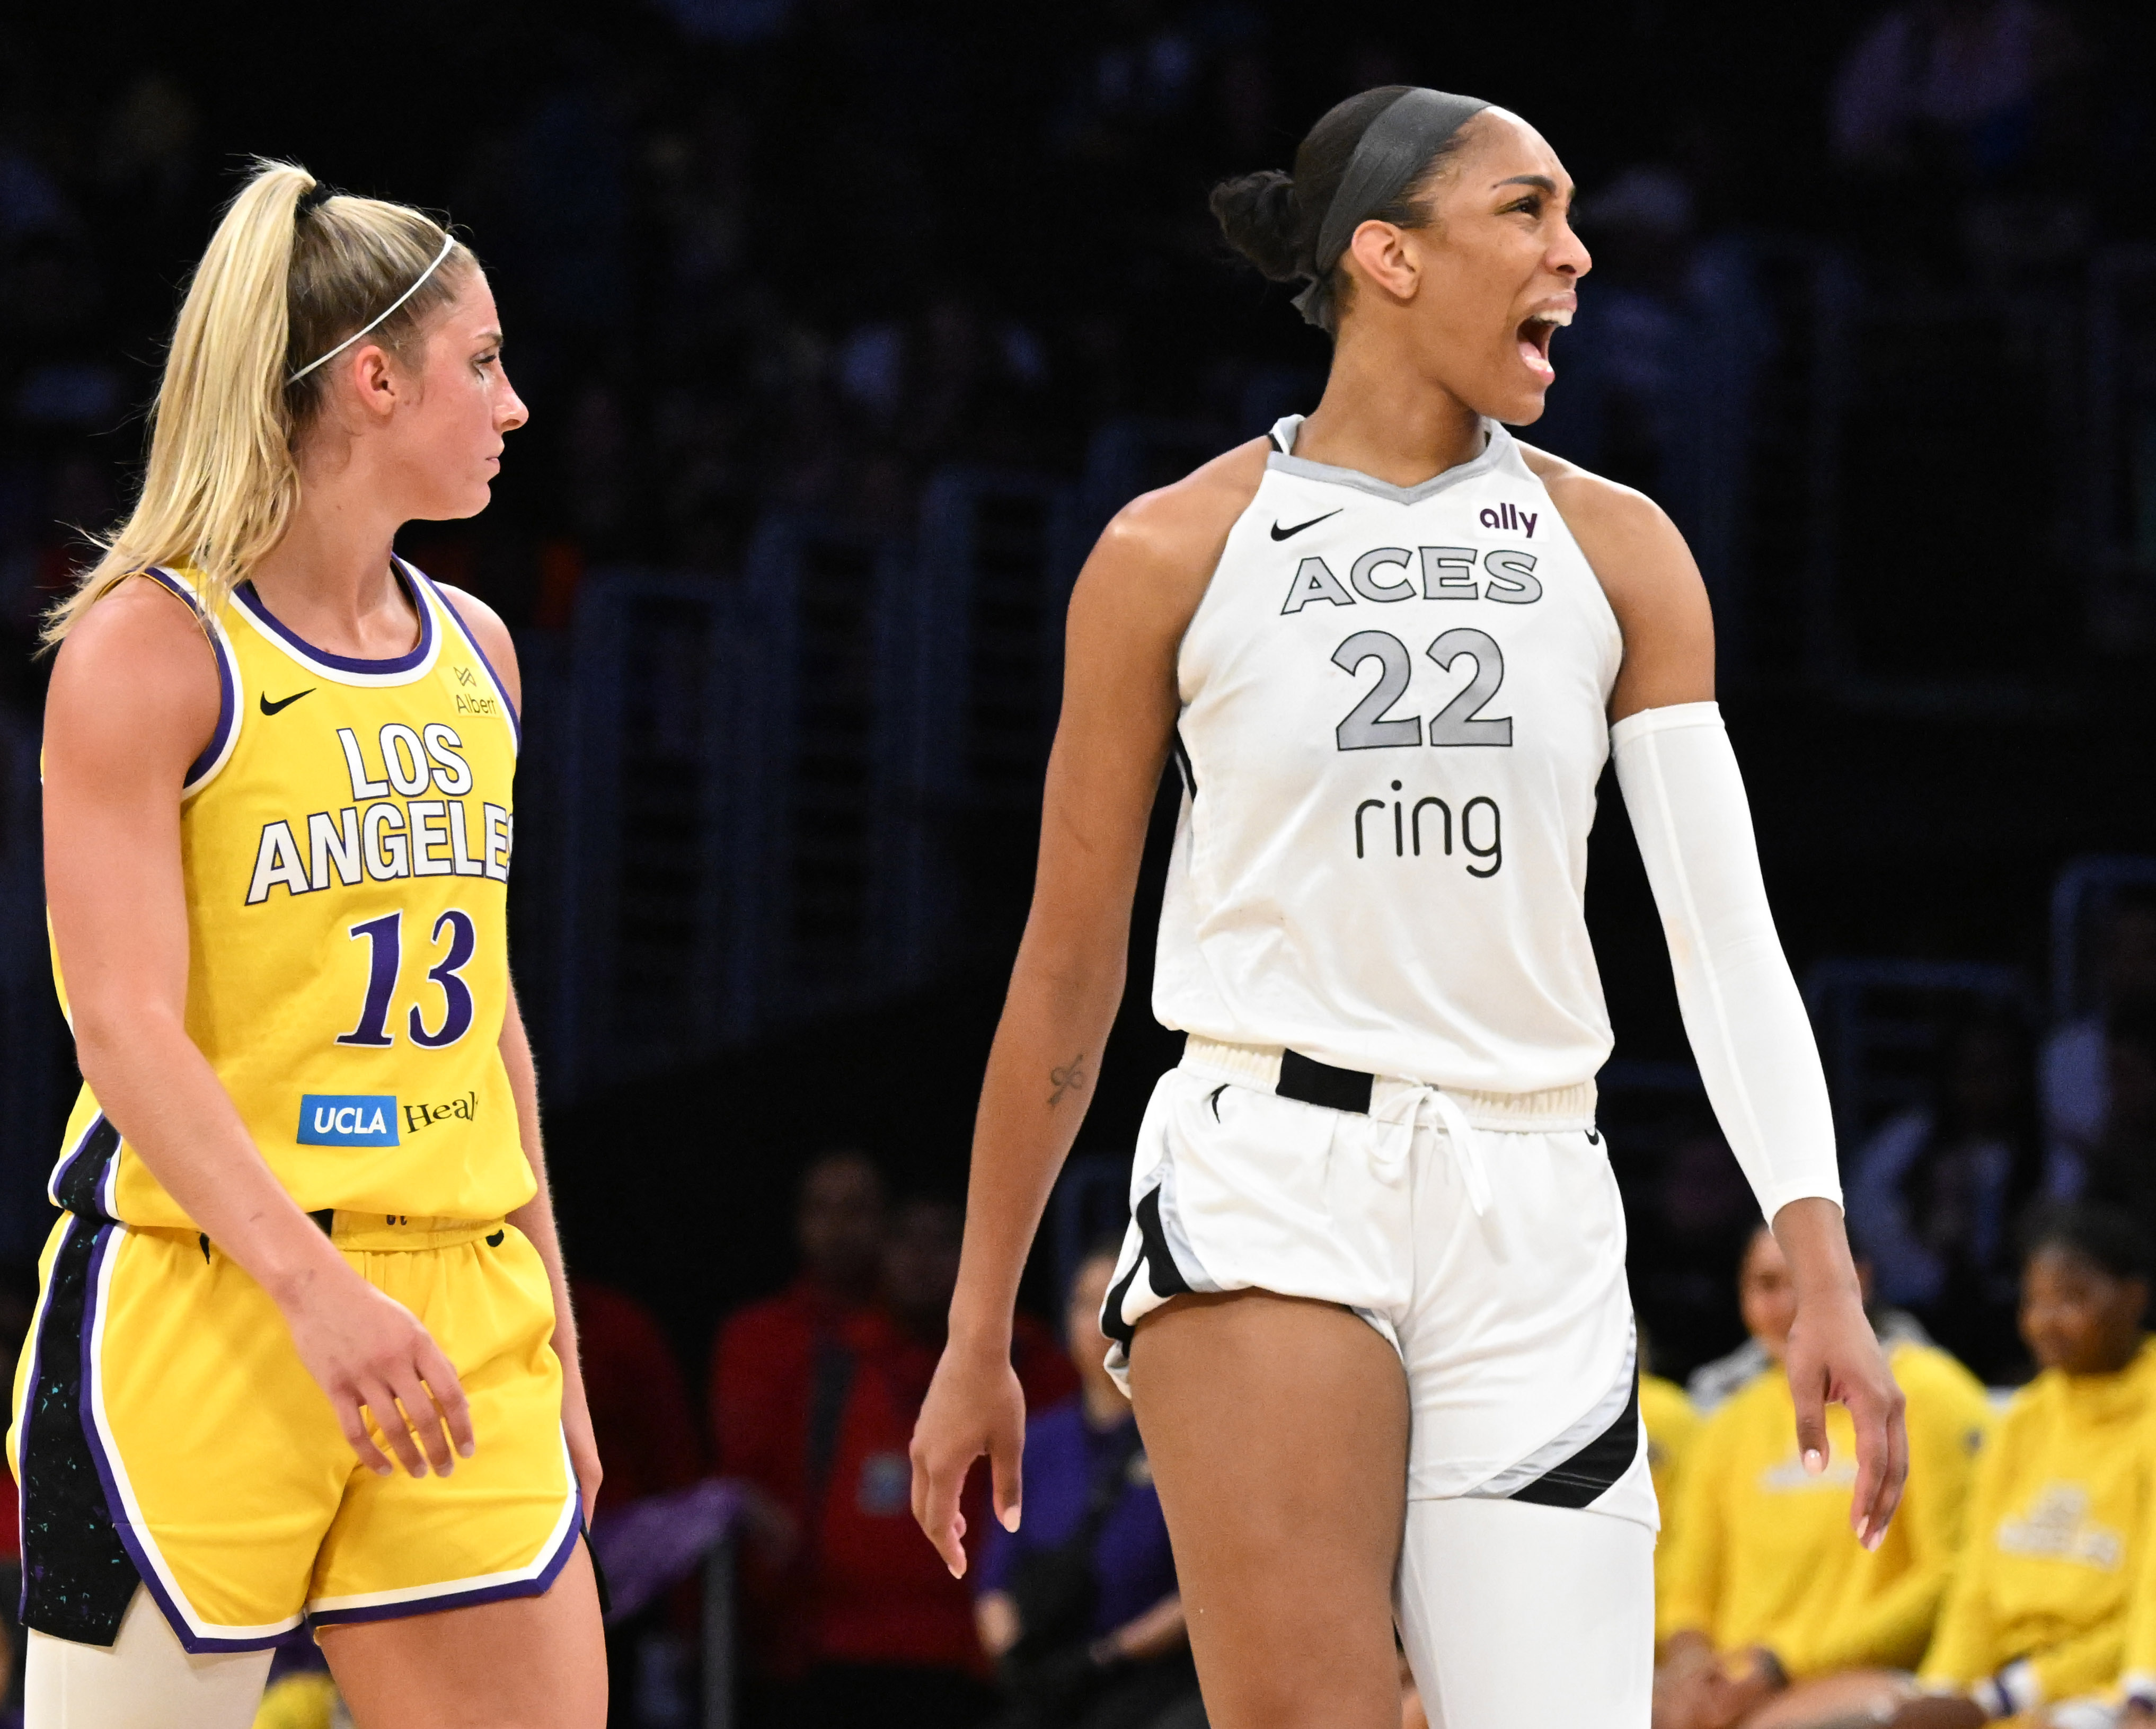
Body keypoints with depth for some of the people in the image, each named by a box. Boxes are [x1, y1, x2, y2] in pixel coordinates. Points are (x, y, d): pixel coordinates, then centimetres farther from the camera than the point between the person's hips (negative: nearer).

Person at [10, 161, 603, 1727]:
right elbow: (126, 1025, -14)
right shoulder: (150, 644, -6)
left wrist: (548, 1330, 19)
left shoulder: (474, 654, 15)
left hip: (452, 1318, 6)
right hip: (196, 1308, -6)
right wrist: (315, 1287, -25)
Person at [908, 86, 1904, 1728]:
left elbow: (1724, 924, 3)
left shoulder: (1616, 551, 9)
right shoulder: (1176, 555, 3)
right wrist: (979, 1338, 9)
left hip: (1534, 1222, 3)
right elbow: (1067, 971, 8)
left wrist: (1825, 1277, -9)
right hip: (1267, 1187, -3)